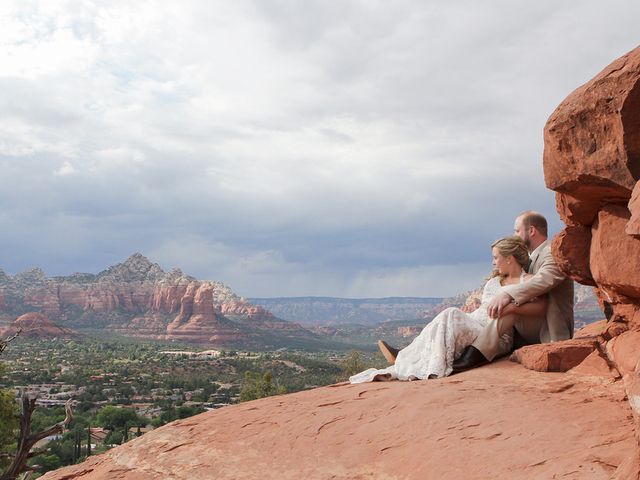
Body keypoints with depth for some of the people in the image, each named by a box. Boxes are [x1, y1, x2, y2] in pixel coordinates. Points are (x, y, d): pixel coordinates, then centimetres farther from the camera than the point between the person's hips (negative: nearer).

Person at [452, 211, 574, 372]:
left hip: (550, 332, -10)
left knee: (511, 301, -30)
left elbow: (544, 279, -31)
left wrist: (508, 294, -42)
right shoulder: (533, 258, 21)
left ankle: (478, 353, -35)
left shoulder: (554, 253, -10)